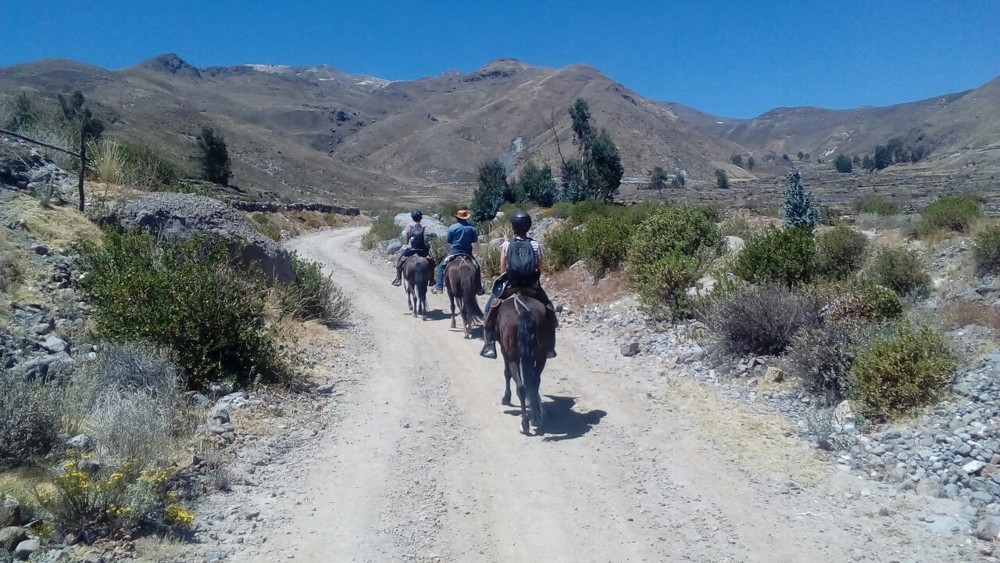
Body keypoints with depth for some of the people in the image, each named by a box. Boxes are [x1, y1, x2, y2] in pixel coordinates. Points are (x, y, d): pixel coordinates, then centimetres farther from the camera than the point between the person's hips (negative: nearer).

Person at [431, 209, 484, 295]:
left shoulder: (453, 227, -7)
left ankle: (439, 287, -1)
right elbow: (475, 240, 10)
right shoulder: (471, 228, 2)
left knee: (441, 266, 10)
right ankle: (479, 288, 20)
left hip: (454, 252, -2)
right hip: (467, 253, 2)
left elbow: (447, 240, -1)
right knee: (476, 266, 22)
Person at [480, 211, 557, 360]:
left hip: (510, 286, -1)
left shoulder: (506, 245, -4)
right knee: (547, 307, 23)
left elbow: (502, 270, -2)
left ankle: (489, 345, 9)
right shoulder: (536, 245, -2)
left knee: (490, 307, 18)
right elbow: (540, 270, 0)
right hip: (533, 287, 1)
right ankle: (550, 347, 21)